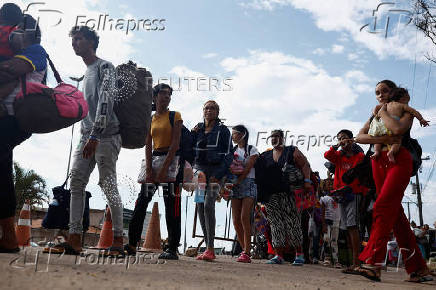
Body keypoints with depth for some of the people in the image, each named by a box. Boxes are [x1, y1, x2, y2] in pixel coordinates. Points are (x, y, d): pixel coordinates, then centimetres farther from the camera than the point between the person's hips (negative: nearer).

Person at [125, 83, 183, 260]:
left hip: (171, 160, -5)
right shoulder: (150, 119, 14)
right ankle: (132, 244, 5)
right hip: (154, 159, 5)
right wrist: (148, 169, -7)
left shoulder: (175, 116, 1)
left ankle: (172, 249, -4)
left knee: (171, 206, -7)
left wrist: (164, 169, -17)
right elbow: (148, 146, 7)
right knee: (142, 201, 0)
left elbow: (175, 143, -8)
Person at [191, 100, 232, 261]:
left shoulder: (223, 130, 2)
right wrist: (192, 134, 2)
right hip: (199, 169, 5)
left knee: (208, 205, -19)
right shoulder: (198, 129, 15)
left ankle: (210, 249, -18)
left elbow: (229, 154, -3)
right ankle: (208, 247, 6)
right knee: (200, 206, 0)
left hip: (215, 170, -5)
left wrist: (219, 174, -13)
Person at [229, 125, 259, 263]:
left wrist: (236, 182, -15)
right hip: (235, 186, 5)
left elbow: (247, 169, -8)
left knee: (244, 218, -15)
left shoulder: (251, 149, 2)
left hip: (248, 183, -5)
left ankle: (246, 252, -12)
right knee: (236, 220, -2)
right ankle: (245, 250, 9)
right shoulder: (233, 150, 18)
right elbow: (230, 168, 11)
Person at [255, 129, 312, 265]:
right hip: (271, 195, 4)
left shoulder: (292, 151, 7)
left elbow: (305, 165, 0)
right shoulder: (265, 156, 17)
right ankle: (279, 255, 5)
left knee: (292, 223, -4)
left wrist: (307, 181, -12)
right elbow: (260, 174, 17)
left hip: (288, 193, -3)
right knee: (276, 224, 1)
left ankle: (299, 254, 4)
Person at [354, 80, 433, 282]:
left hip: (399, 159, -6)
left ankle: (373, 263, -30)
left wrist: (383, 113, 0)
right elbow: (360, 137, 6)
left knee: (383, 206, -23)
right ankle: (418, 269, 7)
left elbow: (397, 129, -16)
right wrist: (383, 139, -10)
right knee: (395, 213, 2)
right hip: (379, 162, 6)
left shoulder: (406, 112, 8)